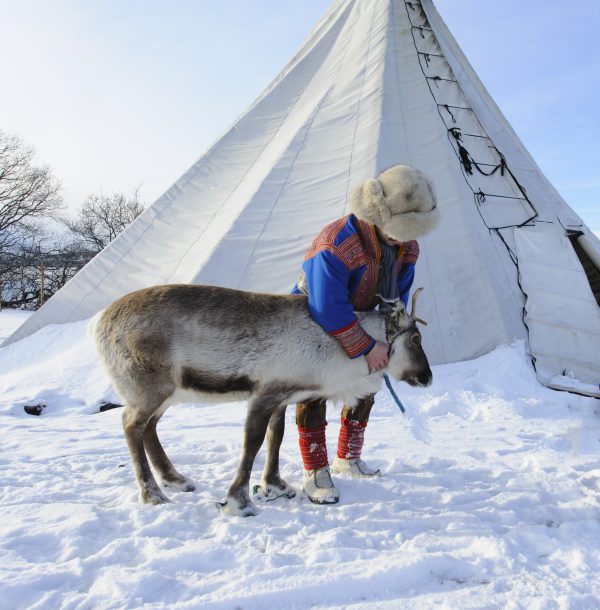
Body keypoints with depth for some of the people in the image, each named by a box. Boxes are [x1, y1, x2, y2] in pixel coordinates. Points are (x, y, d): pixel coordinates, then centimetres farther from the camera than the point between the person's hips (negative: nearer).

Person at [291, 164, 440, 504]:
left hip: (359, 323, 7)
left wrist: (389, 339, -14)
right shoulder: (336, 246, -40)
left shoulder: (407, 248, -16)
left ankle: (348, 458, 29)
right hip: (313, 323, -7)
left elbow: (398, 297, -5)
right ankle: (315, 471, 1)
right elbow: (329, 310, -41)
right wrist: (367, 348, -37)